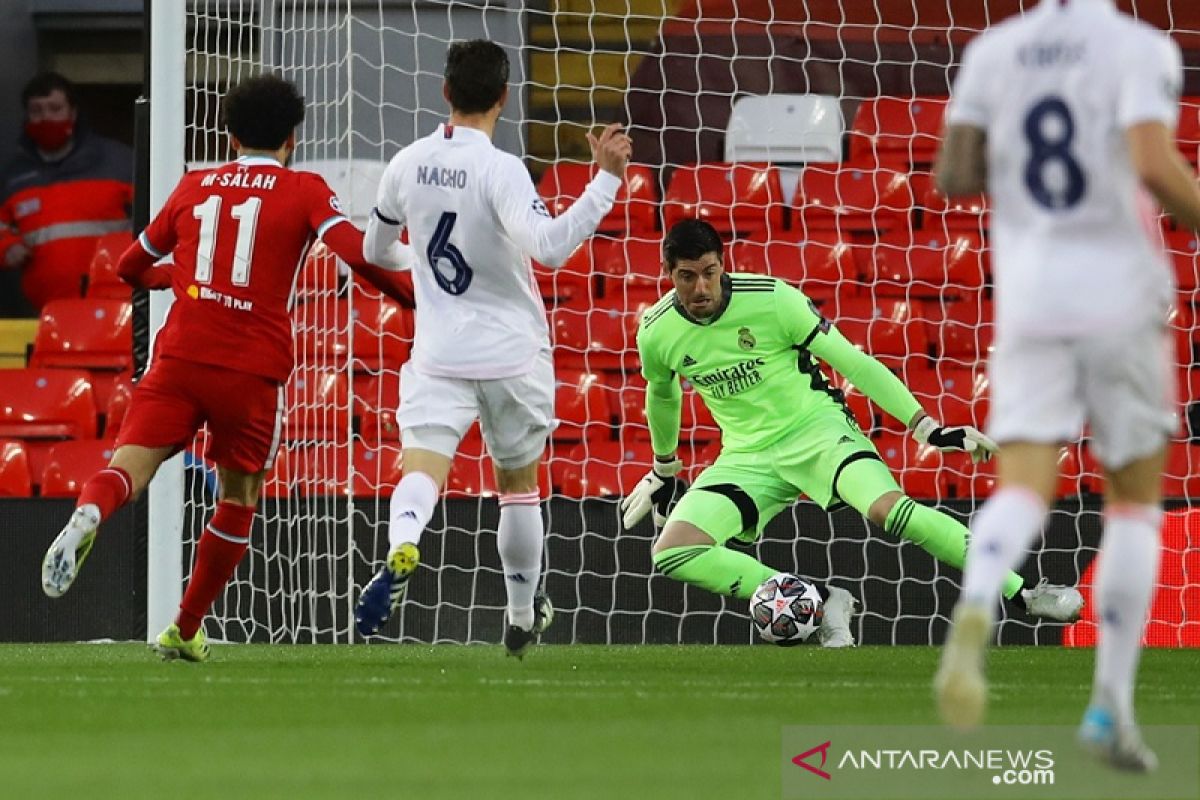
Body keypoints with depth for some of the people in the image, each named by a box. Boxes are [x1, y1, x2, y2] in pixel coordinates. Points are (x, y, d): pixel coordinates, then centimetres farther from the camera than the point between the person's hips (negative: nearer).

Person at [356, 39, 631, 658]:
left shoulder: (408, 164, 0)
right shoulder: (500, 171, -16)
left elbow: (373, 247, 16)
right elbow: (549, 245, -30)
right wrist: (606, 179, -26)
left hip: (438, 353, 2)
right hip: (512, 353, -2)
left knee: (421, 466, -13)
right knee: (519, 482, 16)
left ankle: (400, 549, -47)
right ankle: (523, 618, 28)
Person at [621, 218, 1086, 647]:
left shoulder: (772, 299, -16)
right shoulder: (656, 334, -6)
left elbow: (852, 363, -11)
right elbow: (662, 396, 18)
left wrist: (928, 427, -14)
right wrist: (664, 471, 31)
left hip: (816, 430, -4)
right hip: (747, 456, 4)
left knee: (888, 508, -32)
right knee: (671, 553, -19)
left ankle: (1024, 594, -25)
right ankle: (819, 605, -16)